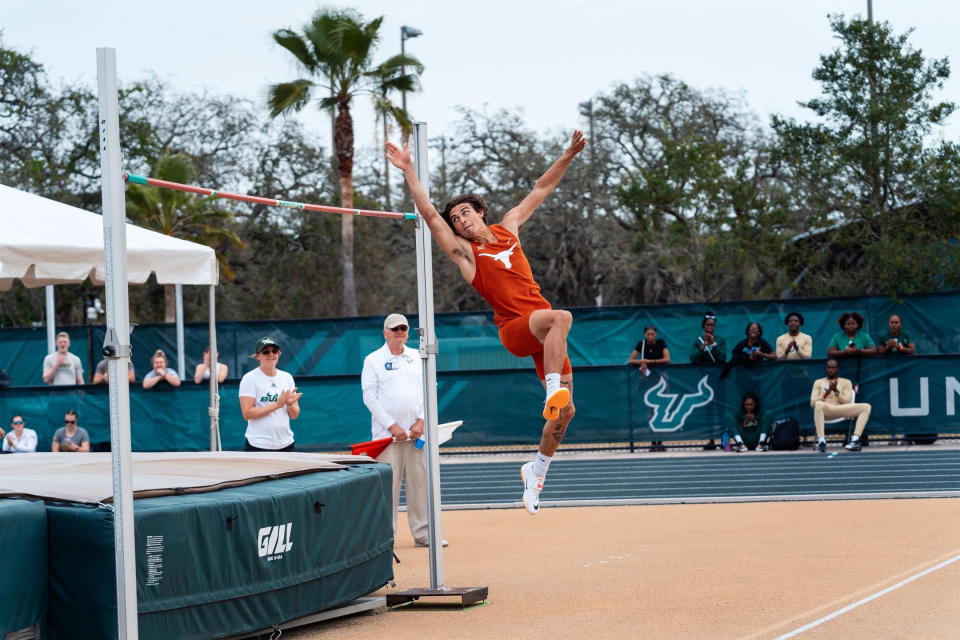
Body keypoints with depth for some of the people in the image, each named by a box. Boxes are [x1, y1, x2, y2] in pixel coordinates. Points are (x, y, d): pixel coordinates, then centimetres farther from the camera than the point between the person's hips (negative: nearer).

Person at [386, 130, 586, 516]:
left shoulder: (507, 228, 17)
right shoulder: (464, 252, 4)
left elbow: (540, 190, 23)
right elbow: (429, 214, -7)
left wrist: (569, 156, 20)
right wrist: (409, 172, -14)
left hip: (545, 333, 5)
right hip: (514, 328, -5)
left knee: (565, 410, 1)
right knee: (561, 317, -37)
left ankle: (536, 470, 17)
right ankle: (553, 389, -39)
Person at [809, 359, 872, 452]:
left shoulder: (846, 382, 21)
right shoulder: (819, 383, 20)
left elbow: (847, 402, 7)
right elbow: (812, 403, 8)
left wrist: (836, 391, -7)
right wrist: (827, 392, -5)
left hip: (841, 410, 2)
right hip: (826, 411, -2)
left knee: (866, 407, -22)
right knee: (819, 405, -41)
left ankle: (855, 439, -39)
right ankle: (821, 440, -48)